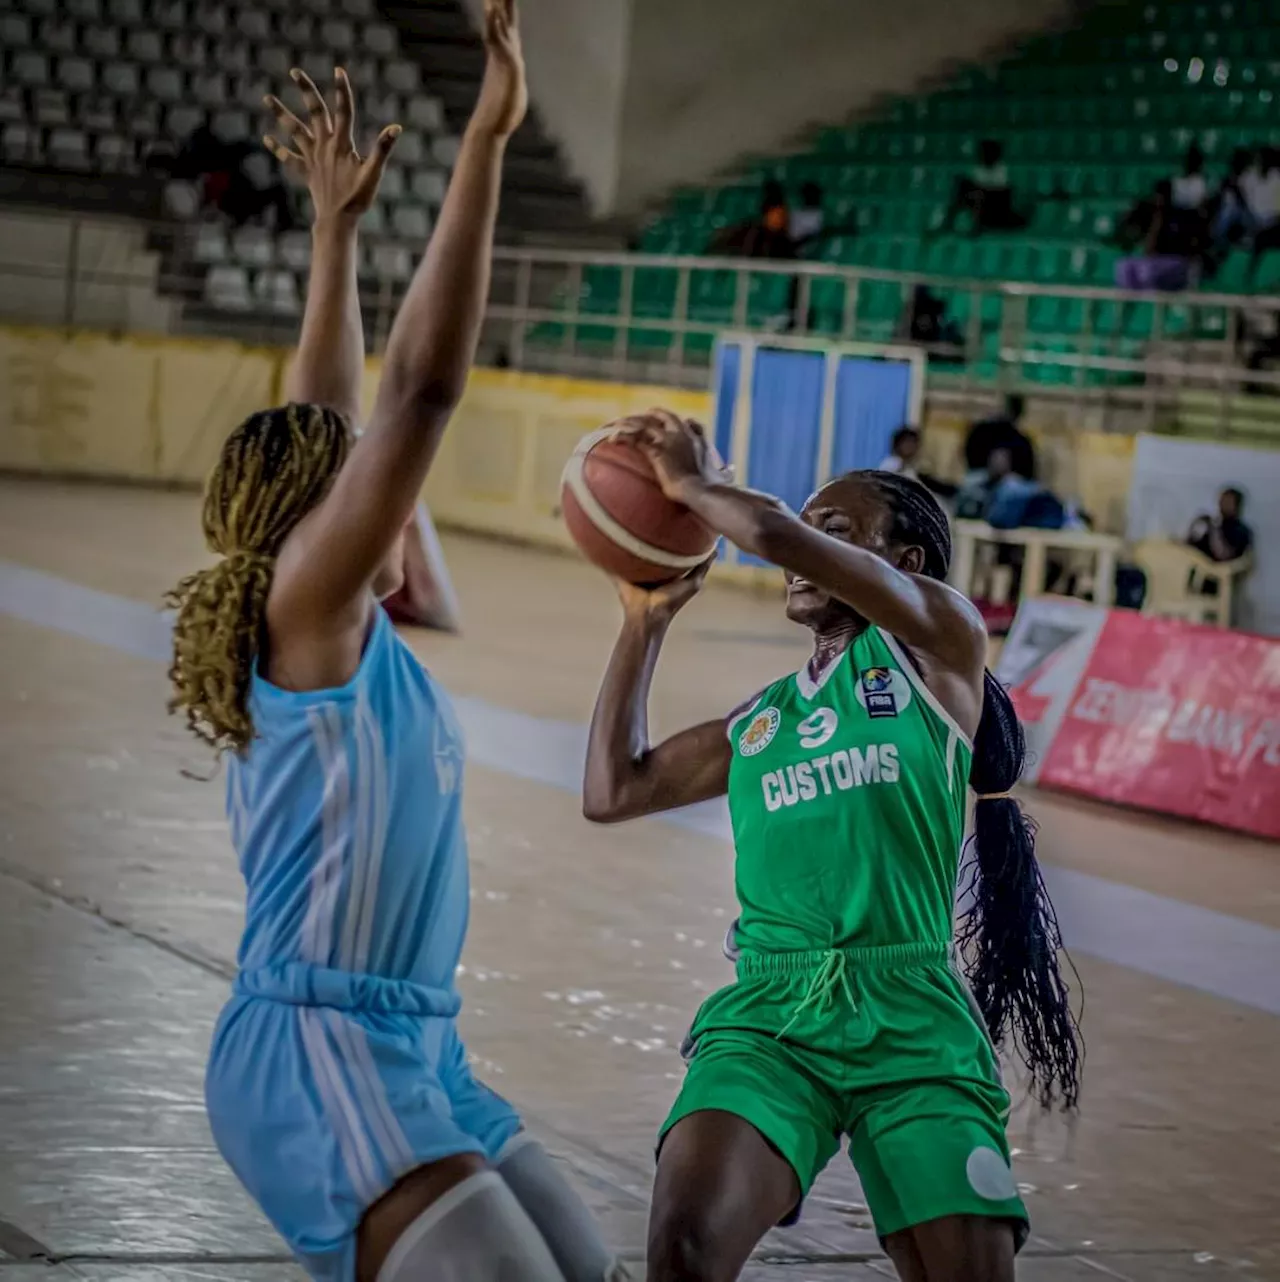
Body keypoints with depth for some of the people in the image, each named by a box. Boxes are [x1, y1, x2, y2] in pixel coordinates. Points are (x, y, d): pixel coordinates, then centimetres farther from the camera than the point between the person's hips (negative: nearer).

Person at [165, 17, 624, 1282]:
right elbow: (422, 383, -17)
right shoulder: (307, 604, -9)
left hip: (413, 1049, 10)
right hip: (322, 1053, -10)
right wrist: (483, 142, -17)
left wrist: (336, 226, 28)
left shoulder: (335, 628, 14)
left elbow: (326, 420, 26)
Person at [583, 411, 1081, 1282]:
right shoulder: (763, 716, 21)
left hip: (914, 1025, -3)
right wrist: (647, 623, 24)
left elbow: (780, 535, -9)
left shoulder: (941, 644, 6)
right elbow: (612, 793, 25)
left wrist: (695, 483, 8)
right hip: (768, 1015, 3)